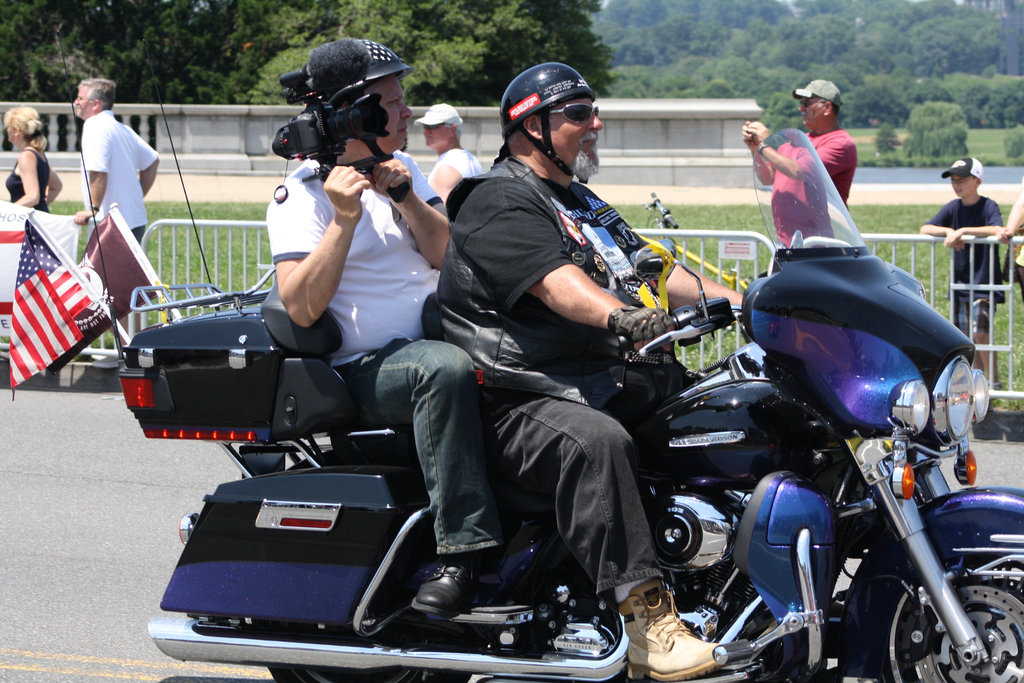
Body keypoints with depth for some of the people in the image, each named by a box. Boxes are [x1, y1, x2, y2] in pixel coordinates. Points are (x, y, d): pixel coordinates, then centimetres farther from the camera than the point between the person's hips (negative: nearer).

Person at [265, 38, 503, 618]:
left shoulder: (403, 168, 16)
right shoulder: (302, 194, -7)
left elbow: (447, 254, 5)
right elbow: (301, 308, -18)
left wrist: (404, 198, -10)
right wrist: (344, 220, -26)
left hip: (433, 336, 8)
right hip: (363, 369, -8)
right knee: (445, 367, -36)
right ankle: (462, 551, -38)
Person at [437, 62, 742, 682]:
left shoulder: (581, 204, 25)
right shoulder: (501, 200, -7)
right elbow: (556, 283, -25)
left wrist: (743, 302, 4)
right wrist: (620, 316, -44)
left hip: (604, 377, 10)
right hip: (519, 402, -9)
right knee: (598, 441, -38)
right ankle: (649, 622, -45)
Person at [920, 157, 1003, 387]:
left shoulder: (988, 206, -8)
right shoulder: (953, 208, 7)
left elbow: (998, 230, -27)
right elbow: (925, 229, -2)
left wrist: (963, 230, -28)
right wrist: (949, 231, -19)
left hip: (985, 283, -6)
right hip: (960, 282, 6)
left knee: (980, 334, -15)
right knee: (966, 338, 6)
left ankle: (995, 383, -4)